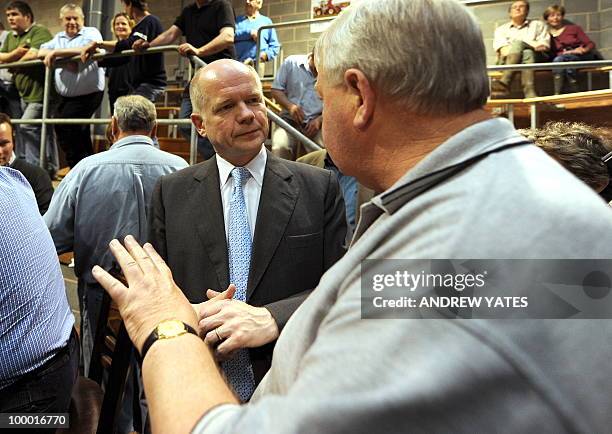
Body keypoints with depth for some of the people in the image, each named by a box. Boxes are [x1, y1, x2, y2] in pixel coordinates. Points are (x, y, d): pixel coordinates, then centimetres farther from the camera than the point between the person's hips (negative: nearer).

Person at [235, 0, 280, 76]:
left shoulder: (266, 21, 18)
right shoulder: (237, 20, 22)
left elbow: (275, 46, 13)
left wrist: (267, 54, -7)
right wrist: (249, 32, -7)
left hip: (257, 62, -1)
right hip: (237, 63, 1)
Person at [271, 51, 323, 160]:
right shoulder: (291, 63, 3)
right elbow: (276, 90, 4)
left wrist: (319, 120, -13)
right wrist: (290, 106, -15)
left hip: (317, 122, 0)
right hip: (291, 119, 0)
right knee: (280, 148, -29)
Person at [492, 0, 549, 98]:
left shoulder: (537, 25, 27)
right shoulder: (501, 29, 27)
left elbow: (545, 44, 11)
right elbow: (499, 46, 6)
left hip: (534, 56, 0)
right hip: (507, 60, 0)